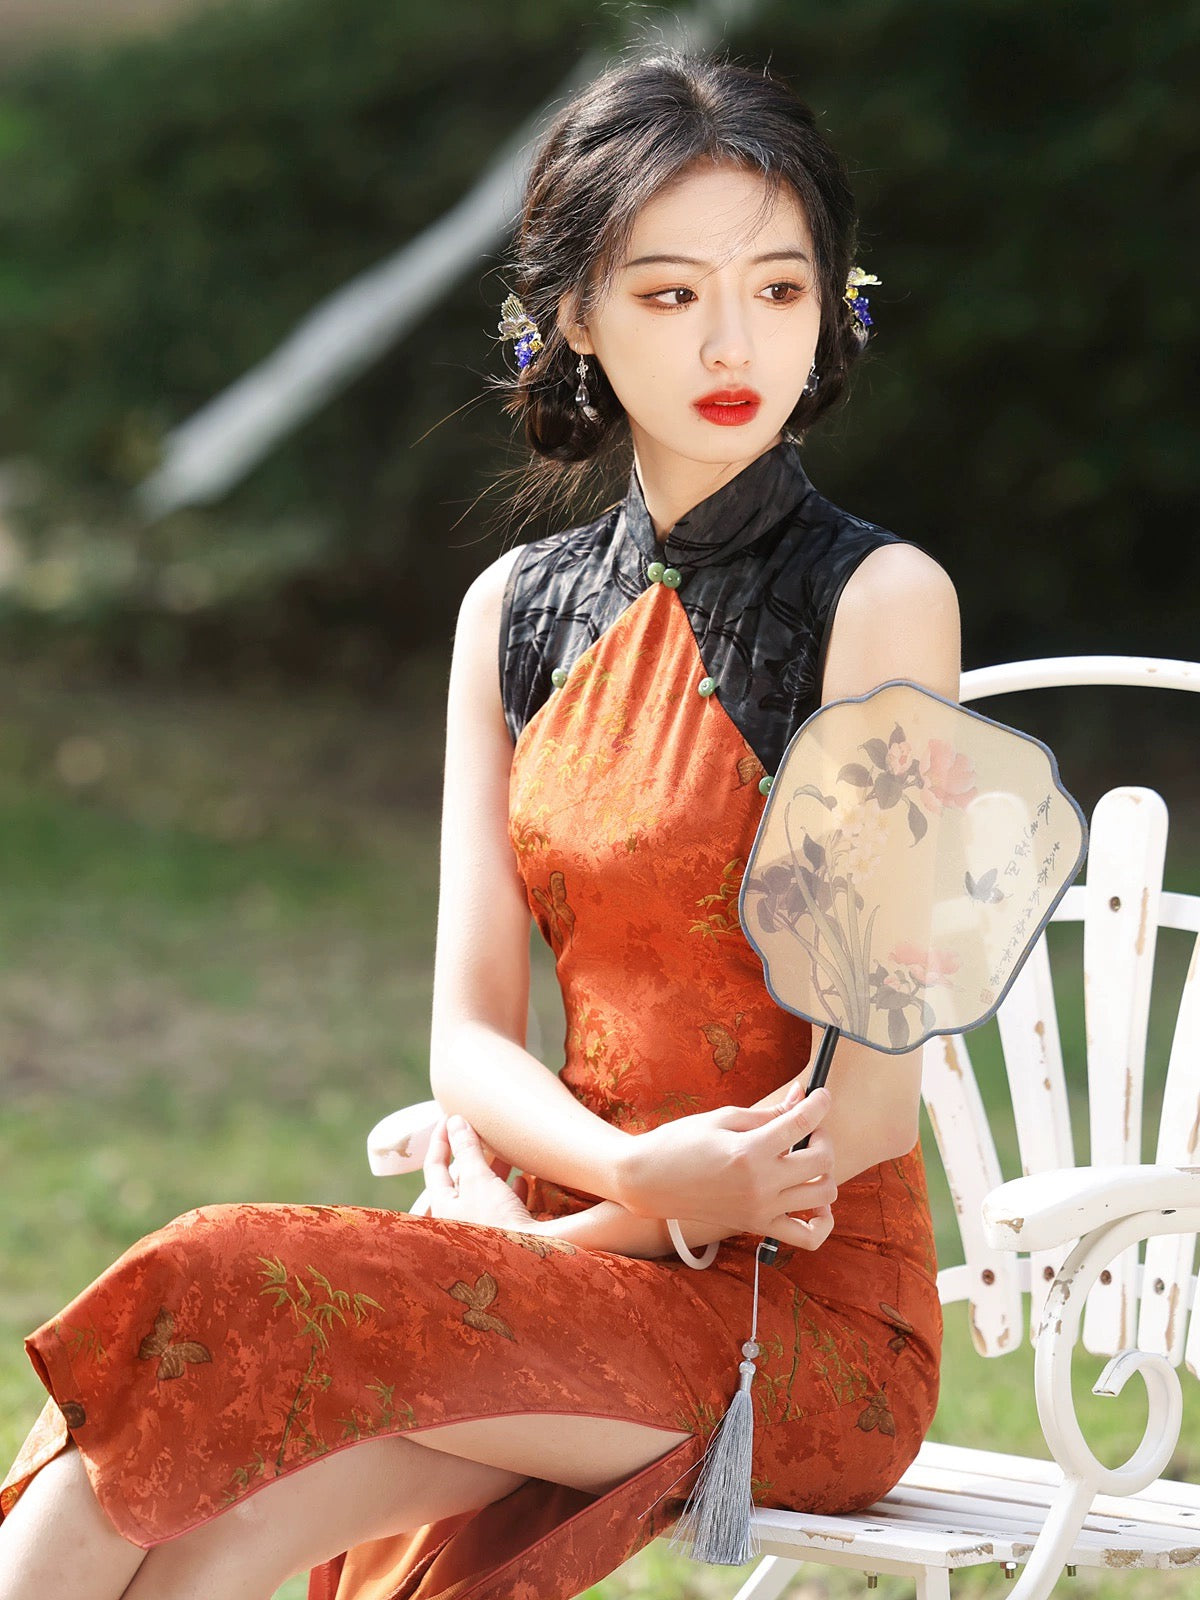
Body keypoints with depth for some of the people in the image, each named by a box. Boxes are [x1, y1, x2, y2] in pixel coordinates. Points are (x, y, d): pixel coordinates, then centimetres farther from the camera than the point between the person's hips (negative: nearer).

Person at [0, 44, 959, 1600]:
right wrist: (638, 1173, -14)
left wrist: (550, 1233, -11)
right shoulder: (519, 610, 11)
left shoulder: (879, 598, -7)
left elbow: (867, 1104, -11)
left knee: (227, 1312, -26)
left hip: (813, 1319, -4)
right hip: (590, 1253, 4)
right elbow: (473, 1028, 6)